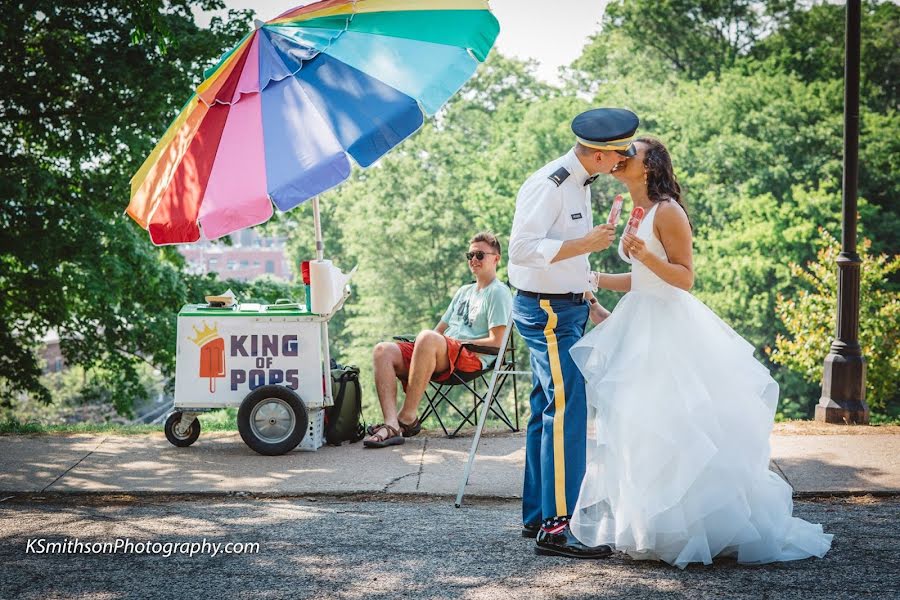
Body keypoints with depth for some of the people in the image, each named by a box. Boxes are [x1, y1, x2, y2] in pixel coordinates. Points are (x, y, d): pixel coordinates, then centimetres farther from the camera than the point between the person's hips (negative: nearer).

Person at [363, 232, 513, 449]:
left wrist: (460, 342, -7)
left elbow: (496, 342, -5)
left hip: (473, 357, -8)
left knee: (427, 337, -39)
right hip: (443, 357, 8)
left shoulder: (499, 293, 7)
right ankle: (392, 425, -34)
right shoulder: (464, 291, 33)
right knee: (383, 351, -15)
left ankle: (407, 418, -33)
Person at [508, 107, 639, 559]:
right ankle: (554, 526, -11)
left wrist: (590, 303, 19)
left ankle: (536, 516, 22)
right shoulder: (548, 186, -18)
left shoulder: (579, 185, 13)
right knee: (567, 411, -13)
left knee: (547, 411, 13)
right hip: (547, 312, -10)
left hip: (566, 309, 10)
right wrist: (586, 243, -28)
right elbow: (522, 250, -27)